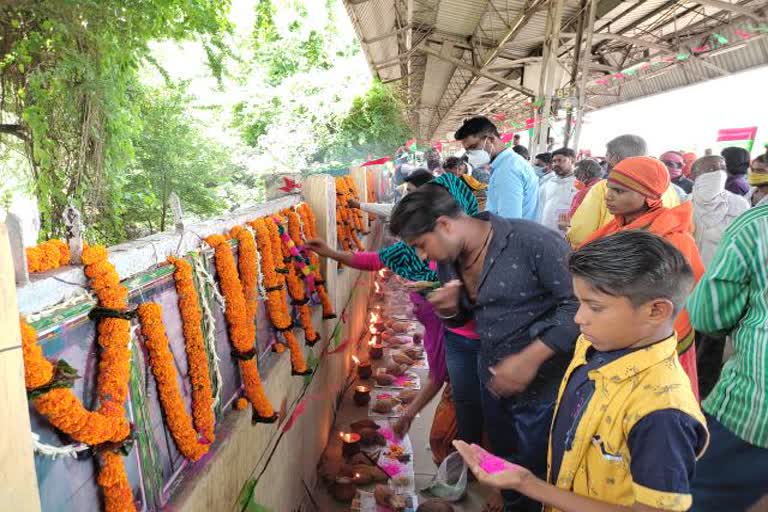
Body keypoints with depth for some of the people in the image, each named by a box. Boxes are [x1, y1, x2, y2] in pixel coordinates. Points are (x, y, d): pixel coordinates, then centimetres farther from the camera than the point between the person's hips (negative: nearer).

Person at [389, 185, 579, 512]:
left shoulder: (531, 241, -24)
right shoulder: (447, 262, 0)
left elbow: (579, 303, -22)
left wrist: (530, 358, -25)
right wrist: (448, 309, -10)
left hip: (542, 384, -6)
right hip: (491, 377, 6)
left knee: (537, 475, 12)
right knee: (504, 462, 24)